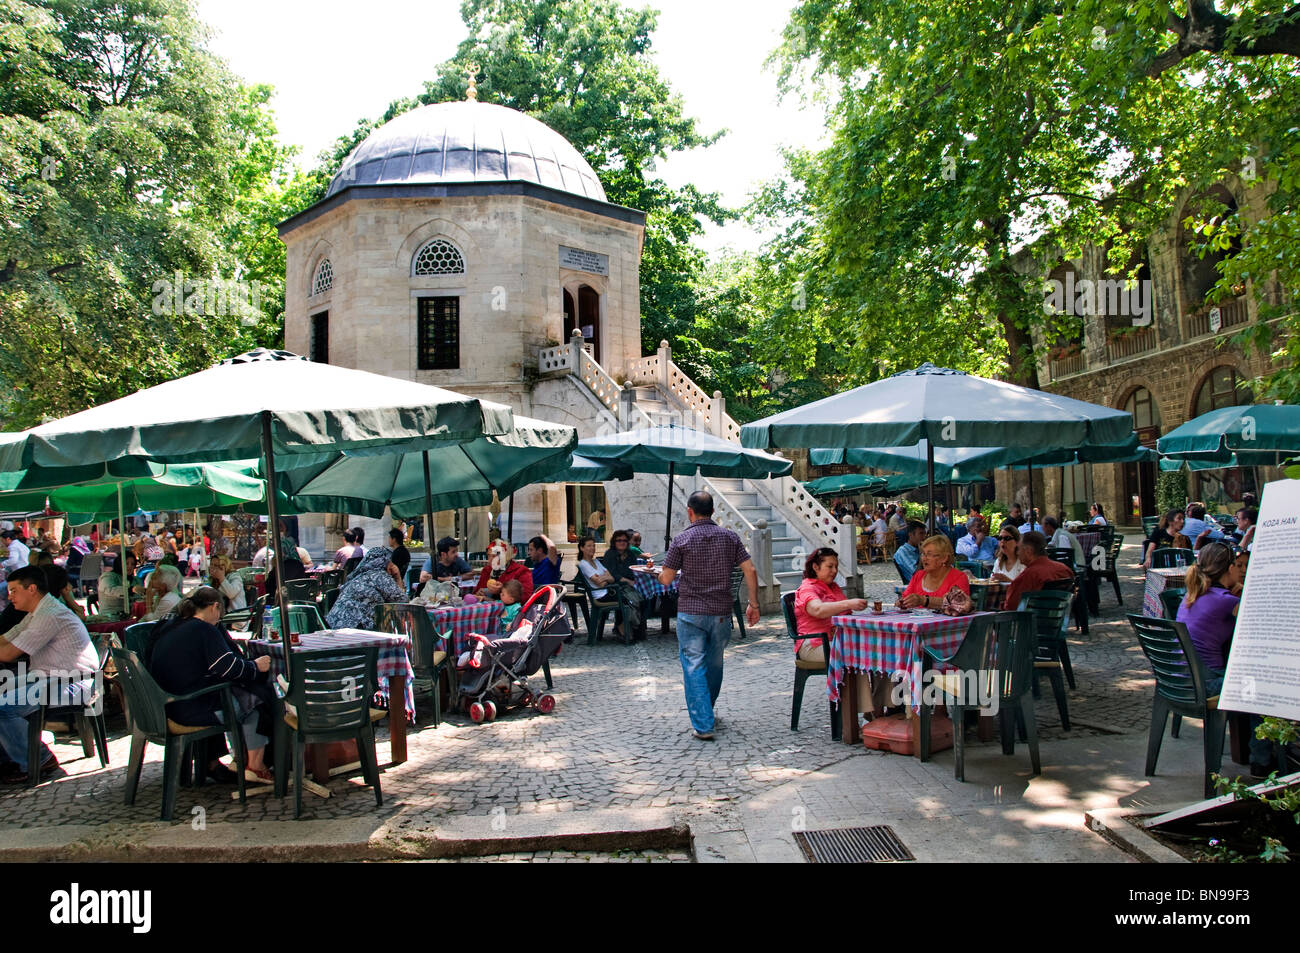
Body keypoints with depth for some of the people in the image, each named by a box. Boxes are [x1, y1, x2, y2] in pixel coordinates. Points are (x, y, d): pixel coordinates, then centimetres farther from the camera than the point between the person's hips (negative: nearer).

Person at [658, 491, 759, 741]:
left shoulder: (682, 539, -7)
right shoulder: (729, 537, 3)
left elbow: (666, 579, -5)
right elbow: (750, 571, -2)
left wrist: (659, 573, 18)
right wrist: (753, 603, 5)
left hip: (691, 612, -3)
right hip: (721, 612, 4)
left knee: (694, 666, 1)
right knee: (714, 664, 19)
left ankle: (703, 725, -4)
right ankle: (707, 713, 36)